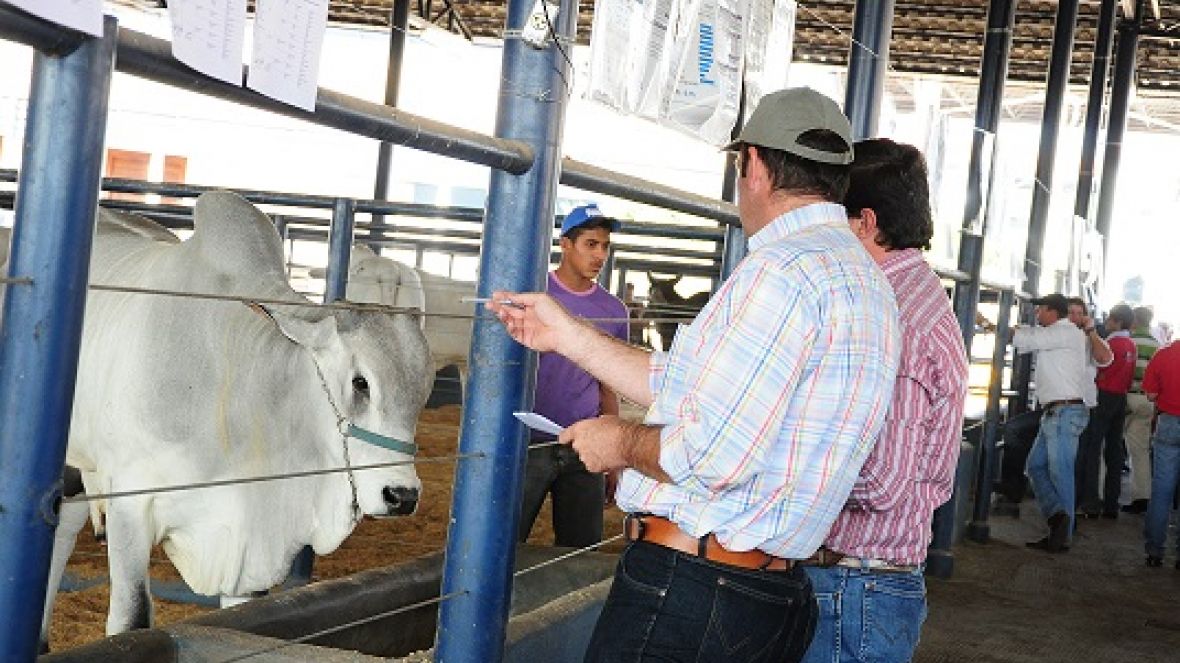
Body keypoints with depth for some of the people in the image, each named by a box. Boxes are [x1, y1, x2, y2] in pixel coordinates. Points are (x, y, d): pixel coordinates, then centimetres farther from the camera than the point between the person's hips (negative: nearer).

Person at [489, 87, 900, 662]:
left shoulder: (784, 268, -18)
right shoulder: (862, 275, 16)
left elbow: (711, 455, -24)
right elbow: (688, 388, 18)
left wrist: (622, 442, -4)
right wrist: (566, 334, 21)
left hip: (684, 591, -9)